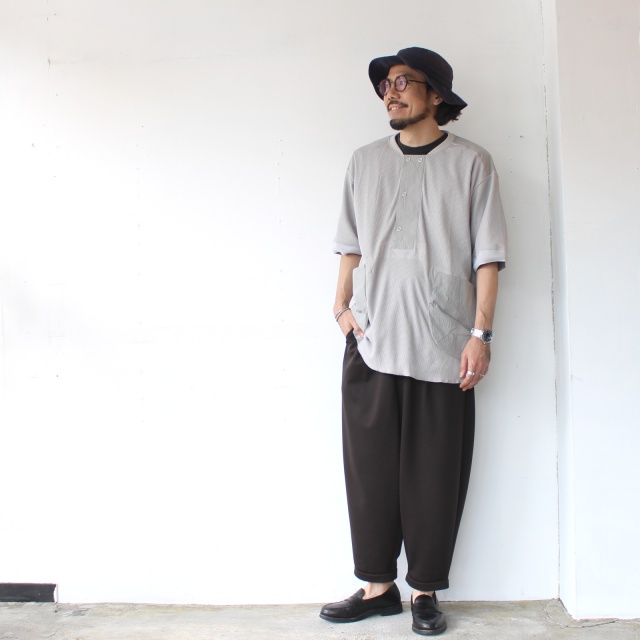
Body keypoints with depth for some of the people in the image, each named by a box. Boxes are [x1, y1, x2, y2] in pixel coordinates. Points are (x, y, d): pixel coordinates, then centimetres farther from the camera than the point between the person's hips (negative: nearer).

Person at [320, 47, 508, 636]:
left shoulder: (470, 162, 4)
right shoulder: (365, 163, 14)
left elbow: (487, 256, 1)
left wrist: (481, 333, -6)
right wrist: (343, 306, 3)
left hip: (443, 346, -2)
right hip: (371, 344, 3)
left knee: (435, 475, 3)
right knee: (370, 468, 5)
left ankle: (426, 591, 19)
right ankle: (378, 585, 20)